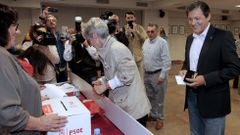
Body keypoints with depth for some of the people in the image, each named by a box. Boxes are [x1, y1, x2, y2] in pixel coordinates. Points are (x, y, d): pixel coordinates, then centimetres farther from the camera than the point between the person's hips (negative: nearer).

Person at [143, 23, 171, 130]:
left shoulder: (162, 42, -13)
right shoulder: (146, 42, 8)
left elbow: (166, 61, -17)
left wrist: (162, 75, -20)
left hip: (158, 74, -6)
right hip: (147, 74, 7)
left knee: (158, 98, 7)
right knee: (150, 97, 18)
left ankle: (160, 118, 23)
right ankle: (153, 115, 36)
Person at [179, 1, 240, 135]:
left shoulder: (223, 36, -12)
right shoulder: (190, 38, 9)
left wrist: (205, 79, -23)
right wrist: (184, 70, -2)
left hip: (213, 100, -6)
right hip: (192, 96, 6)